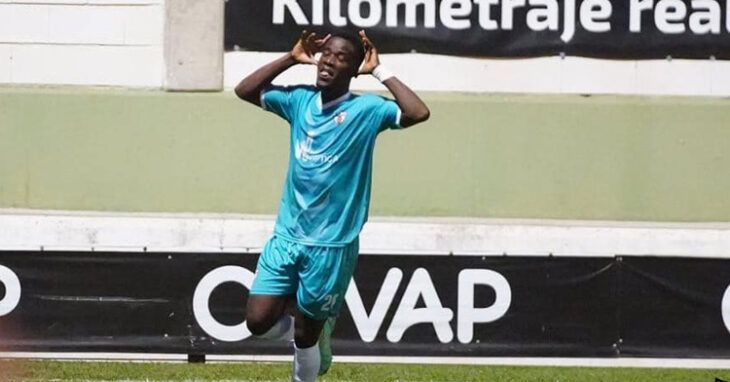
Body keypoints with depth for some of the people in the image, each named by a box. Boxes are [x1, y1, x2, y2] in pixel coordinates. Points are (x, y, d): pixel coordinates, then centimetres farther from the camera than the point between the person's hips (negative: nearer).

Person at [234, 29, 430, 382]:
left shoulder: (366, 110, -9)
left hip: (331, 245, -4)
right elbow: (244, 91, 12)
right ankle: (317, 332, 27)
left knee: (304, 335, 4)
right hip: (286, 236, 4)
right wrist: (291, 58, 3)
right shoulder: (299, 100, 5)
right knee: (259, 321, -3)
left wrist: (380, 72, -17)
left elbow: (418, 113, -24)